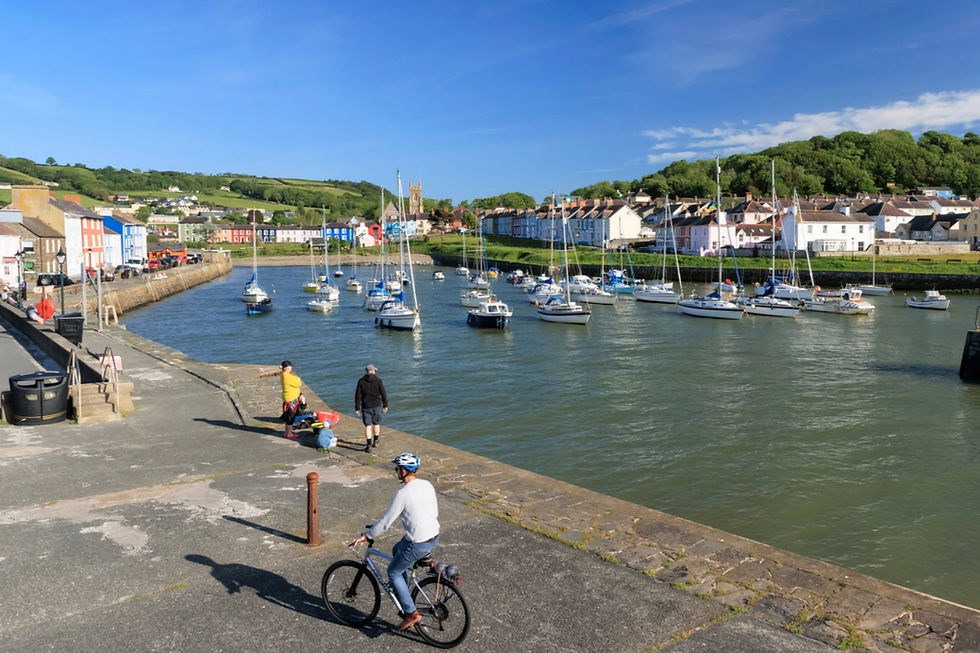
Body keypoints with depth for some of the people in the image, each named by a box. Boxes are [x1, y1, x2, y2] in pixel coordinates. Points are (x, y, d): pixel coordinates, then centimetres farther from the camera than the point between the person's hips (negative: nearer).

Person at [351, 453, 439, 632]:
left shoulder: (403, 494, -19)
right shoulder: (427, 485, 4)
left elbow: (385, 522, -15)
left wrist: (366, 536, -1)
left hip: (418, 544, -8)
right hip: (434, 537, 8)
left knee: (394, 572, 13)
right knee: (396, 549, 30)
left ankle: (411, 613, 12)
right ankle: (404, 594, 35)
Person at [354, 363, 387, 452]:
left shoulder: (361, 381, -3)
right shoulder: (378, 380, -5)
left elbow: (358, 395, -5)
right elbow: (383, 393, -4)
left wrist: (357, 408, 0)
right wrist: (385, 405, 5)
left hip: (366, 407, 0)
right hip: (376, 406, 0)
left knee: (367, 426, 2)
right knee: (376, 424, 18)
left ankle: (368, 446, -1)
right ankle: (375, 441, 31)